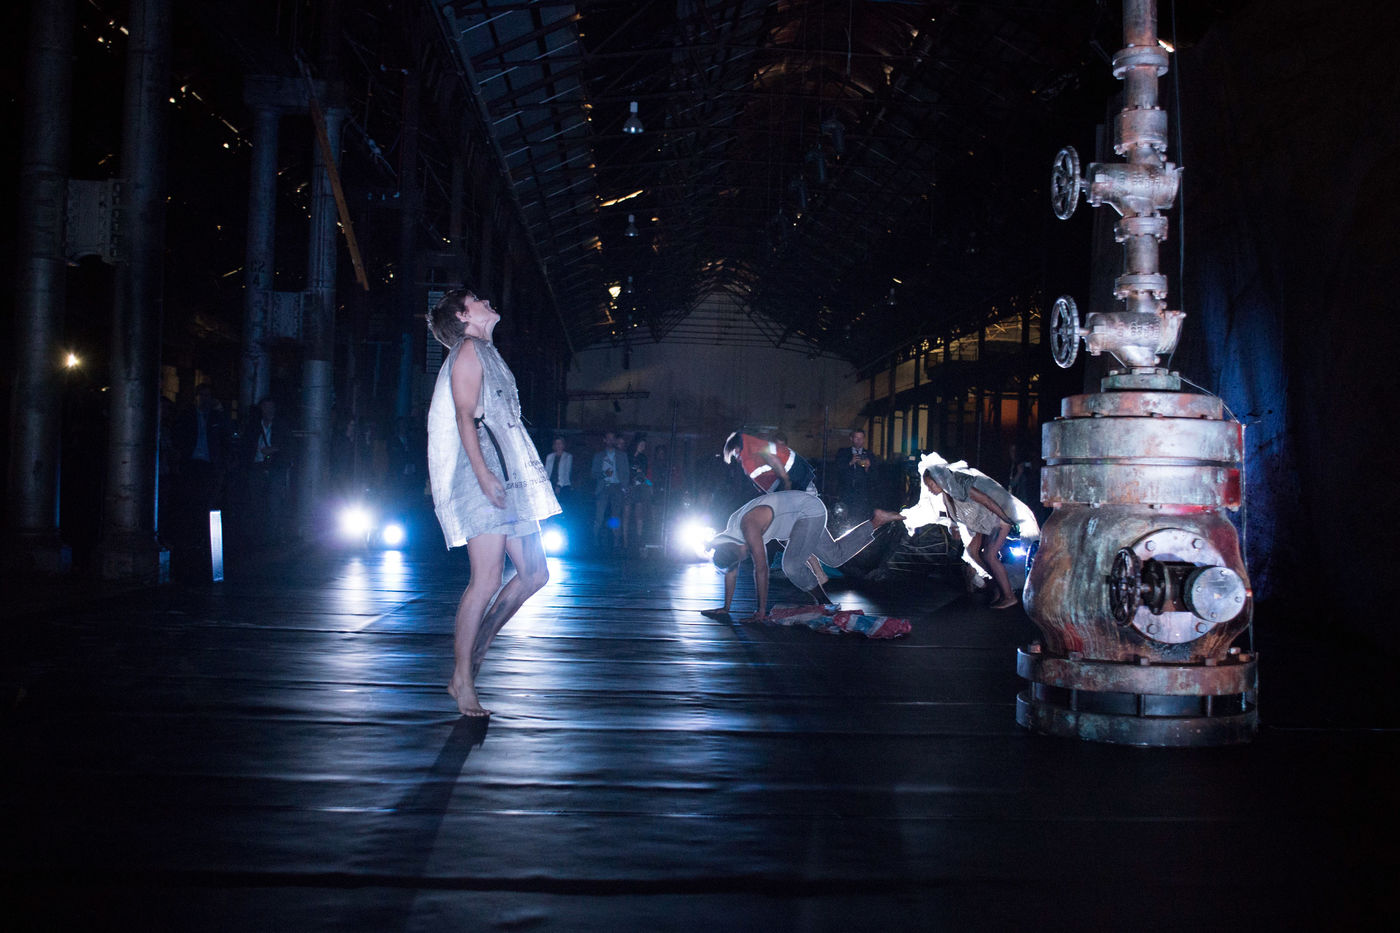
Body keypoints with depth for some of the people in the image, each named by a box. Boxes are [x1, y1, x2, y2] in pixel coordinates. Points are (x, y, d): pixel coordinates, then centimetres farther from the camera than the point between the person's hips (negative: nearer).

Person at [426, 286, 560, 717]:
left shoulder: (487, 353, 25)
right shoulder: (468, 350, -3)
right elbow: (465, 416, -13)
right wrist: (483, 474, -23)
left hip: (510, 475, 10)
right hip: (483, 475, -10)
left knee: (533, 574, 6)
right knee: (487, 579, -13)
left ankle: (475, 651, 14)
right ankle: (463, 681, -7)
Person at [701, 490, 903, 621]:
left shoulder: (748, 526, -33)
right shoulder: (728, 531, -7)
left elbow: (761, 569, -35)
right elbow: (731, 571, 3)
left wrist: (761, 611, -33)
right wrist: (726, 608, 4)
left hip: (810, 511, -10)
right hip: (800, 518, 10)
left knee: (791, 566, -23)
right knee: (836, 557, 17)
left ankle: (823, 602, -2)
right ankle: (876, 521, 28)